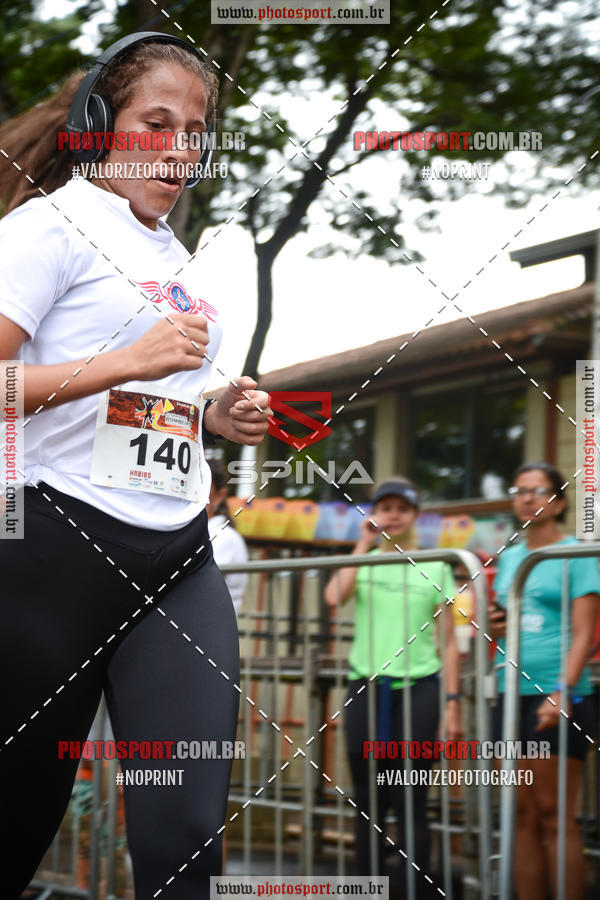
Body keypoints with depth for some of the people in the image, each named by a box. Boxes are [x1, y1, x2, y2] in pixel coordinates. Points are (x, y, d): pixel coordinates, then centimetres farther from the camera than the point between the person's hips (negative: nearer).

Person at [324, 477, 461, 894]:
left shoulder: (434, 567, 8)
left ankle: (417, 890, 0)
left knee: (411, 801, -5)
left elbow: (449, 641, 6)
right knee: (369, 801, 4)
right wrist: (365, 545, -6)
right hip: (366, 687, 2)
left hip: (418, 687, -2)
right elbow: (334, 597, -12)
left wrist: (453, 702, -2)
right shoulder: (362, 562, 11)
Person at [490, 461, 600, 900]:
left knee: (554, 815, -7)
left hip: (559, 697, -6)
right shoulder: (509, 557, 16)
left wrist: (563, 692, -21)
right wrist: (493, 626, 1)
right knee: (523, 815, 5)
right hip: (513, 694, 6)